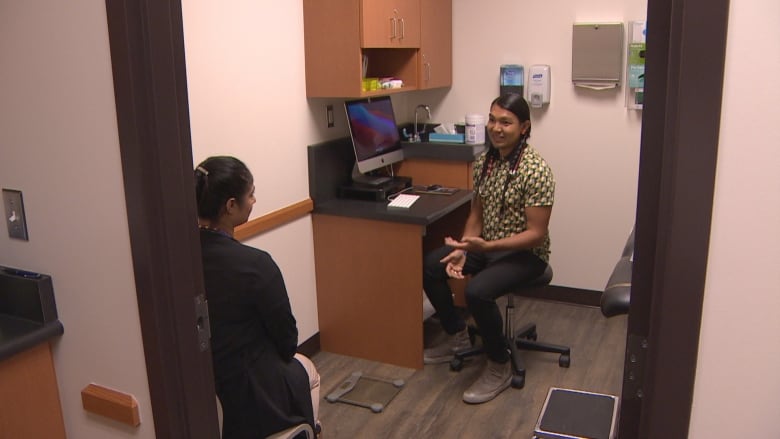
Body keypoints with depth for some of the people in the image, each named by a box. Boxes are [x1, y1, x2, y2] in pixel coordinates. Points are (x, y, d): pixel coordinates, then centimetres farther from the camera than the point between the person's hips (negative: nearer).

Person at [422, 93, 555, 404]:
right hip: (486, 245, 8)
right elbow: (476, 212, 8)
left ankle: (500, 367, -7)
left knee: (477, 291, -31)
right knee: (429, 267, -6)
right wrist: (464, 248, -9)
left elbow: (537, 233, -23)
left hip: (525, 253, -7)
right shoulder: (484, 162, 0)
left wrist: (487, 246, -33)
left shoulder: (535, 169, -22)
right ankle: (457, 336, 15)